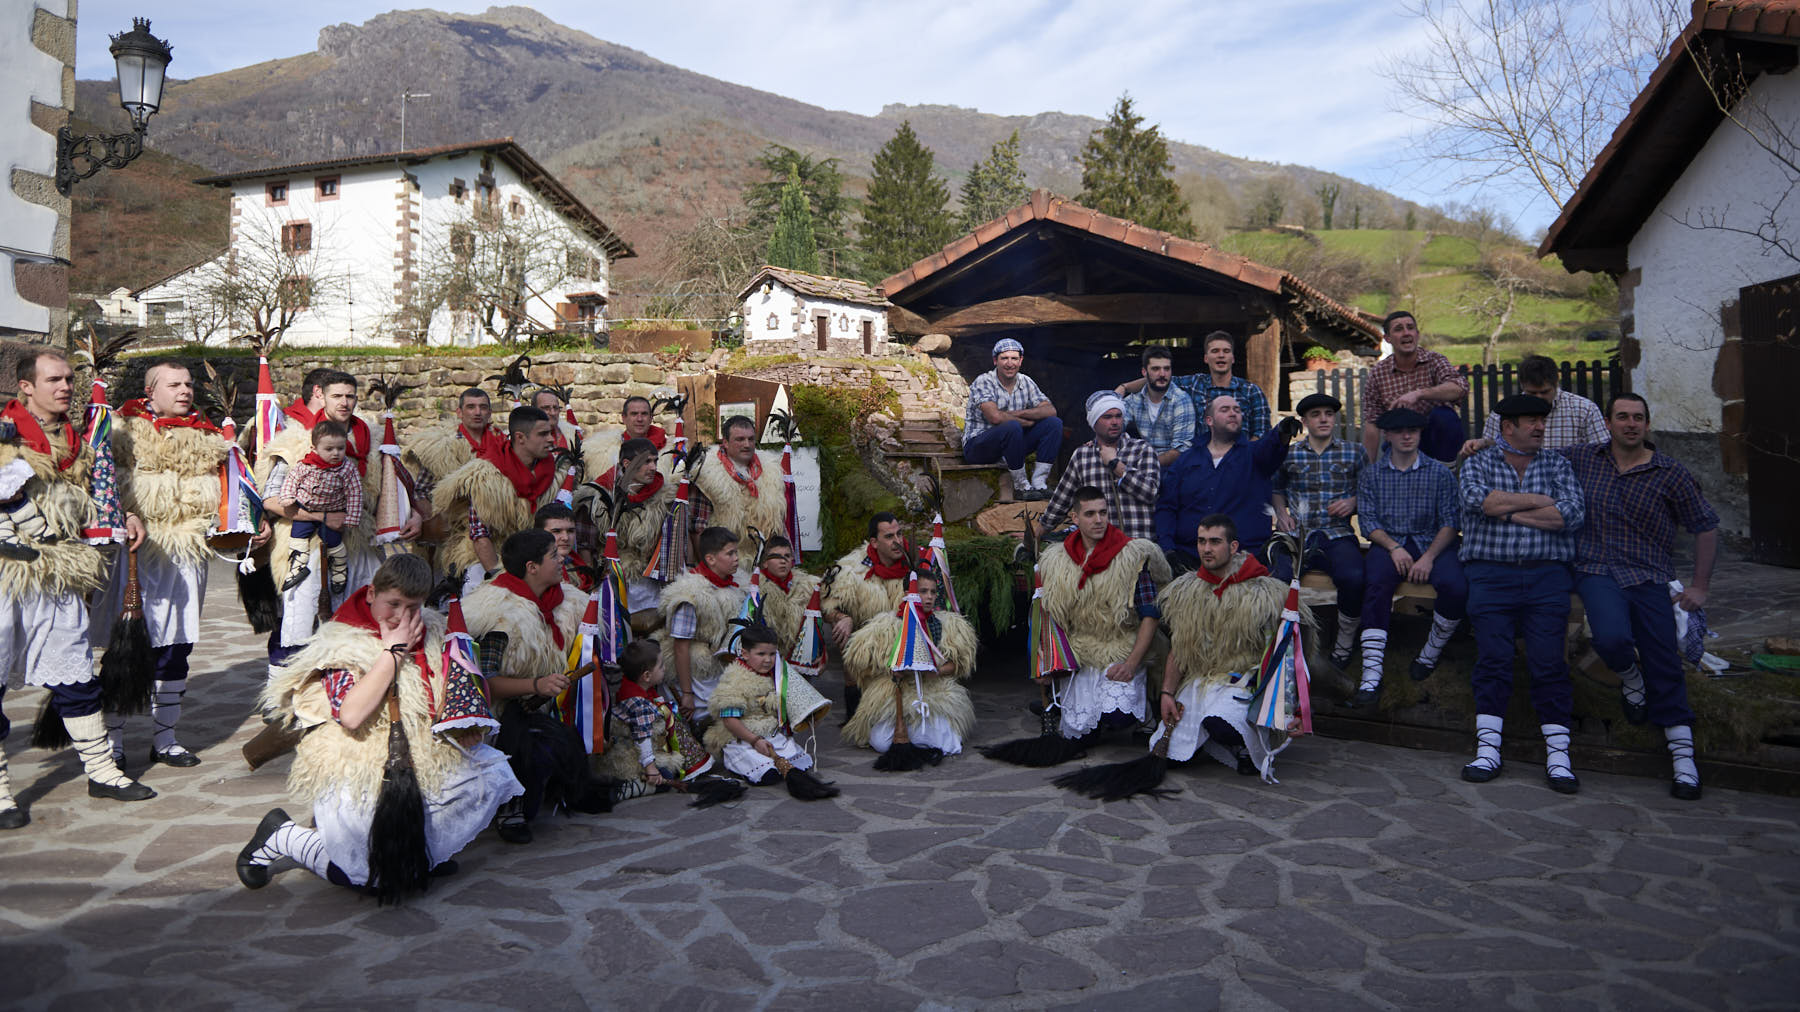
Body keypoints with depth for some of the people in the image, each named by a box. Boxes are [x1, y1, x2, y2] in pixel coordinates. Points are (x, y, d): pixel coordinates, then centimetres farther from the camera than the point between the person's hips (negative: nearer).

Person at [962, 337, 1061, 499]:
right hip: (977, 446, -6)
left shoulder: (1025, 382, 6)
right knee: (1012, 428, -37)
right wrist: (1027, 421, -14)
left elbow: (1050, 410, -3)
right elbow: (995, 417, -28)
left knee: (1054, 423, -9)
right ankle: (1021, 485, -21)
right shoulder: (983, 382, -13)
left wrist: (1018, 413, -18)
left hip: (1011, 443, 7)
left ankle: (1038, 482, -16)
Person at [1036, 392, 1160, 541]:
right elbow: (1061, 500, 21)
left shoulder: (1143, 450, 5)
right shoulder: (1081, 455, 13)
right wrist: (1035, 537, 25)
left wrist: (1115, 463, -6)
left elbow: (1150, 492, -9)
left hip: (1140, 543, -3)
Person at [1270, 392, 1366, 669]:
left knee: (1353, 577, -33)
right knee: (1277, 577, -32)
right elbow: (1276, 489, 28)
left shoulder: (1354, 453, 13)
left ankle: (1344, 645, -8)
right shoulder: (1289, 454, 14)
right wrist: (1281, 512, 9)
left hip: (1338, 534, 0)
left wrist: (1353, 502, -3)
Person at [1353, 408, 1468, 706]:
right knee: (1376, 586, -32)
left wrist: (1429, 556, -15)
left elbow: (1450, 522, 1)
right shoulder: (1372, 474, 12)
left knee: (1456, 588, -30)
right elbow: (1368, 521, 4)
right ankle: (1371, 677, -37)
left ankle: (1430, 655, -4)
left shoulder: (1440, 473, 8)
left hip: (1433, 544, 0)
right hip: (1388, 543, 0)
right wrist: (1394, 548, -13)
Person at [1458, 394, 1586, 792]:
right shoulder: (1478, 463, 12)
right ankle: (1488, 751, -2)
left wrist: (1507, 510, -3)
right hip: (1491, 574, -1)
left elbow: (1573, 513, -2)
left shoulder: (1557, 464, 15)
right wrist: (1537, 500, -3)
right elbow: (1477, 500, -10)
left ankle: (1558, 755, -2)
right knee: (1493, 660, -6)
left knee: (1549, 662, -6)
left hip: (1546, 574, 1)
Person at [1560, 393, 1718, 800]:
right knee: (1612, 637, -28)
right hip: (1597, 571, 0)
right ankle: (1630, 679, 8)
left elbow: (1705, 526, 9)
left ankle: (1683, 755, 7)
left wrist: (1700, 586, 5)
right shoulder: (1581, 458, 7)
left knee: (1665, 668, -4)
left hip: (1650, 577, 0)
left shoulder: (1669, 473, 3)